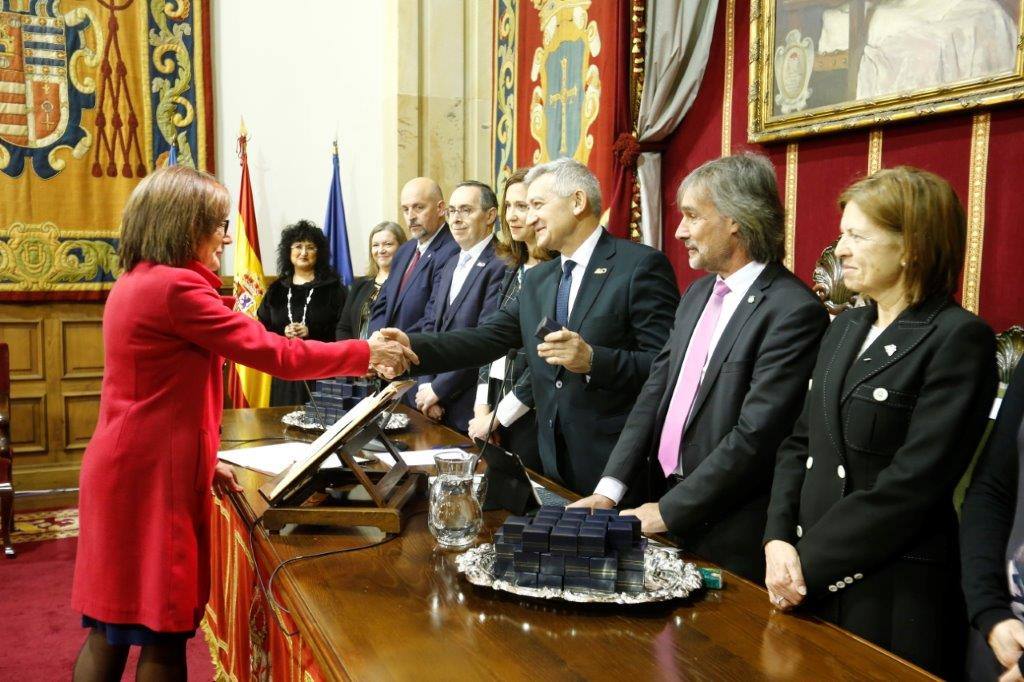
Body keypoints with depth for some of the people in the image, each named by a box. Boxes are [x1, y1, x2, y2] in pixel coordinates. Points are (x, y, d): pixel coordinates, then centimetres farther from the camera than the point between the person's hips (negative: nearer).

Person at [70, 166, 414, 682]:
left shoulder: (137, 282, 13)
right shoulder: (175, 286, -18)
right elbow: (272, 353, -19)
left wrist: (201, 460, 16)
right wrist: (365, 354, -11)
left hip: (128, 468, 10)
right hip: (151, 478, -9)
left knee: (111, 630, 16)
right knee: (163, 632, 3)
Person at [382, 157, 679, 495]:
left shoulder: (641, 265, -9)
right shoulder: (537, 279, 13)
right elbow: (487, 338, 3)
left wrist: (593, 360, -26)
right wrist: (413, 346, -10)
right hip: (554, 461, 6)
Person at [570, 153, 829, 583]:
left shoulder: (794, 311, -17)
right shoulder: (697, 295, 9)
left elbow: (754, 436, -21)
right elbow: (654, 394, 6)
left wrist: (669, 511, -15)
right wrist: (609, 489, -2)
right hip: (661, 503, 7)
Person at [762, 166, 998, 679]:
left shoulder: (958, 339, -12)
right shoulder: (844, 329, 10)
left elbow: (912, 483, -19)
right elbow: (800, 443, 9)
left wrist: (809, 562, -15)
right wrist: (779, 540, -5)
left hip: (896, 596, -6)